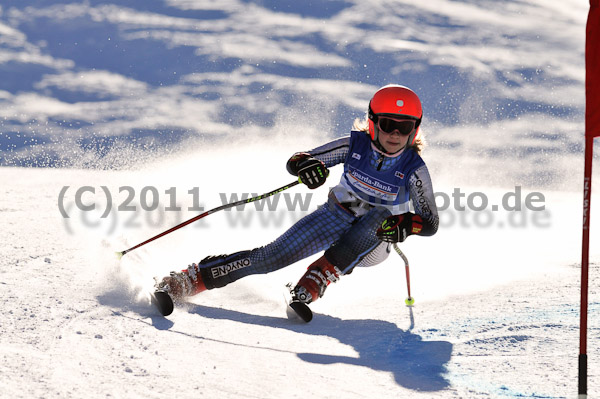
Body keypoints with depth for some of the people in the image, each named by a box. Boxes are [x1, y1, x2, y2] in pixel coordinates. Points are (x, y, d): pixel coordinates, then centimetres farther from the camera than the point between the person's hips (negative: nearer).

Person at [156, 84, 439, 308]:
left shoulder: (414, 168, -17)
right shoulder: (355, 145, -13)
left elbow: (430, 223, -14)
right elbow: (294, 162, -10)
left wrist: (404, 225, -36)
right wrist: (305, 165, -35)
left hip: (372, 245, -1)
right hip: (335, 217, 1)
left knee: (380, 216, -36)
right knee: (272, 256, -19)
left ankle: (311, 286, -40)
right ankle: (190, 280, -17)